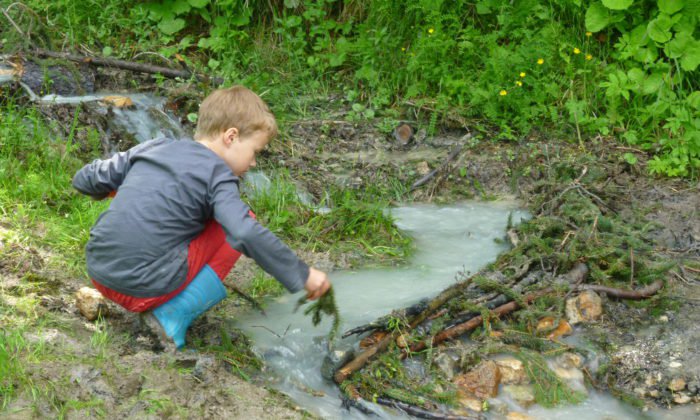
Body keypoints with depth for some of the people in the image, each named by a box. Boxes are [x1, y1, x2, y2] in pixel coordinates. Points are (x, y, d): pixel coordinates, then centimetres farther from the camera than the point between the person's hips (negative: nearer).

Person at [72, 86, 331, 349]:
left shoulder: (153, 147, 13)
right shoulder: (218, 175, -5)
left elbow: (83, 180, 18)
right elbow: (247, 235, -20)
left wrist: (120, 190, 38)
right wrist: (303, 276, -13)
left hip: (99, 274, 7)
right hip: (146, 286, -7)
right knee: (239, 220, 3)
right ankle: (174, 314, -5)